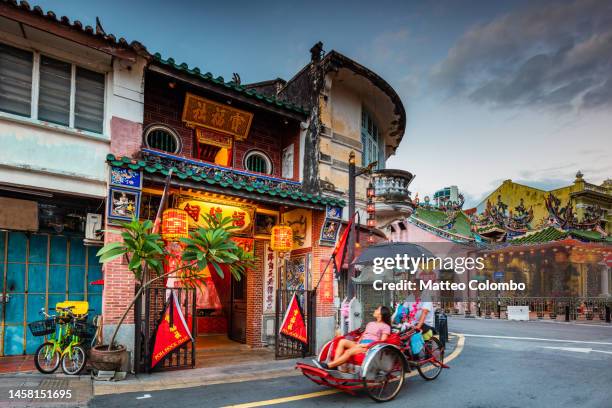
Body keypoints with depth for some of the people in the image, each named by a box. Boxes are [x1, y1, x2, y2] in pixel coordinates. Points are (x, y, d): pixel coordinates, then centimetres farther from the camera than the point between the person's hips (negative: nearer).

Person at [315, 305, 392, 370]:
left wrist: (368, 345, -15)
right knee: (342, 341, -19)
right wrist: (358, 342, 4)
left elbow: (382, 341, -4)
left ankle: (328, 365, -35)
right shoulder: (370, 324, 31)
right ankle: (334, 365, -30)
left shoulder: (385, 326, 7)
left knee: (349, 352, -31)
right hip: (361, 344, 7)